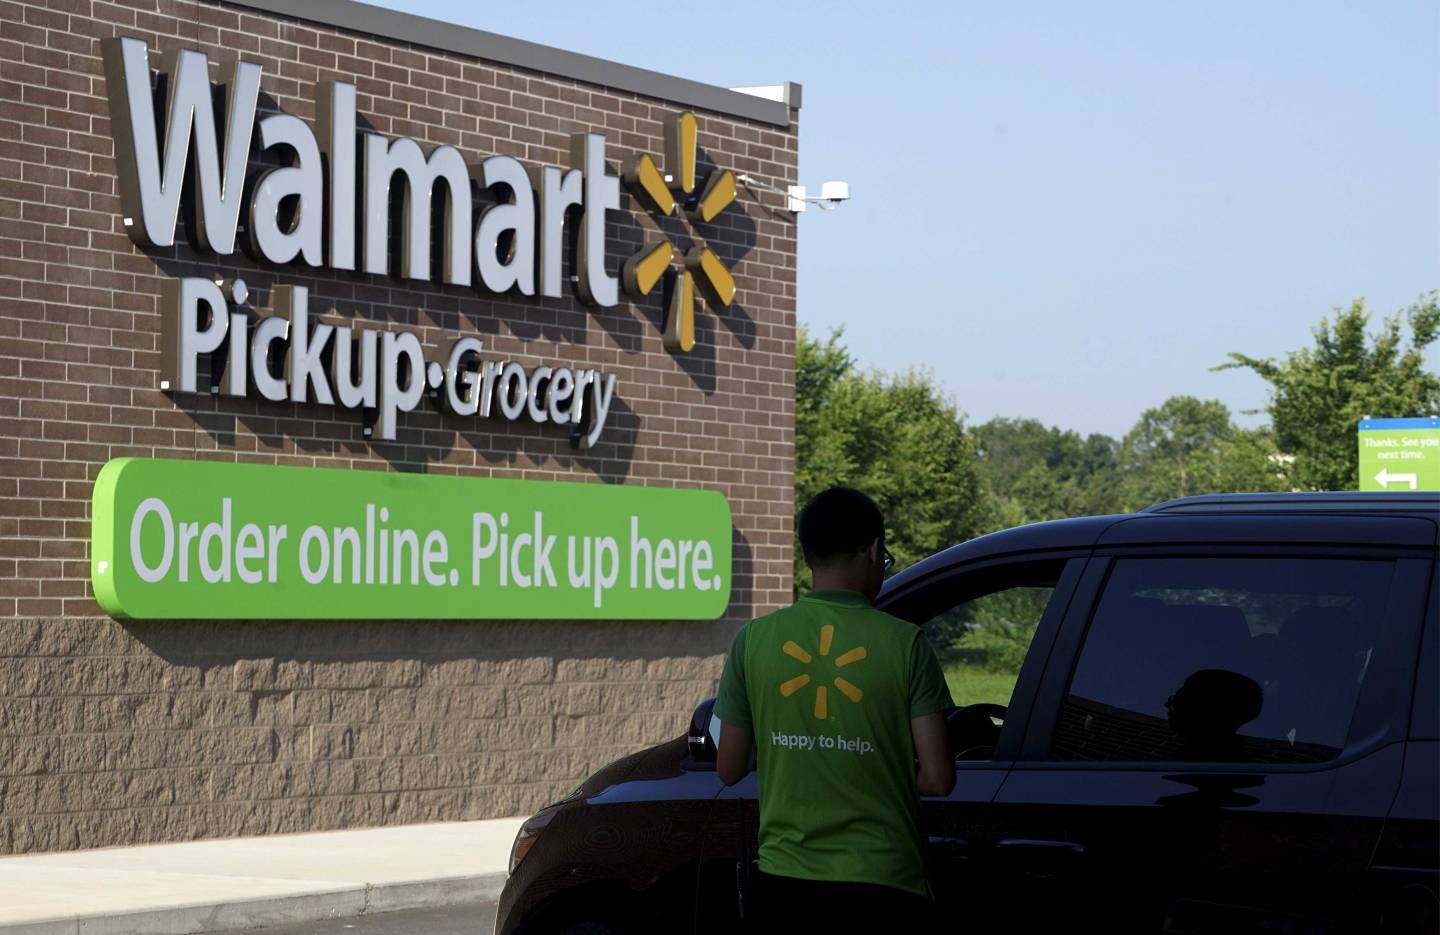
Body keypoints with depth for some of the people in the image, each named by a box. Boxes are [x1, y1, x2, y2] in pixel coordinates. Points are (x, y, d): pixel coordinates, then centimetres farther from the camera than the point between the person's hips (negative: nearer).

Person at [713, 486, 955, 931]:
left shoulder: (754, 640, 0)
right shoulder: (904, 644, -5)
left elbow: (729, 770, 6)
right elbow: (937, 778, -7)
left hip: (783, 881, 2)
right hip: (880, 882, -2)